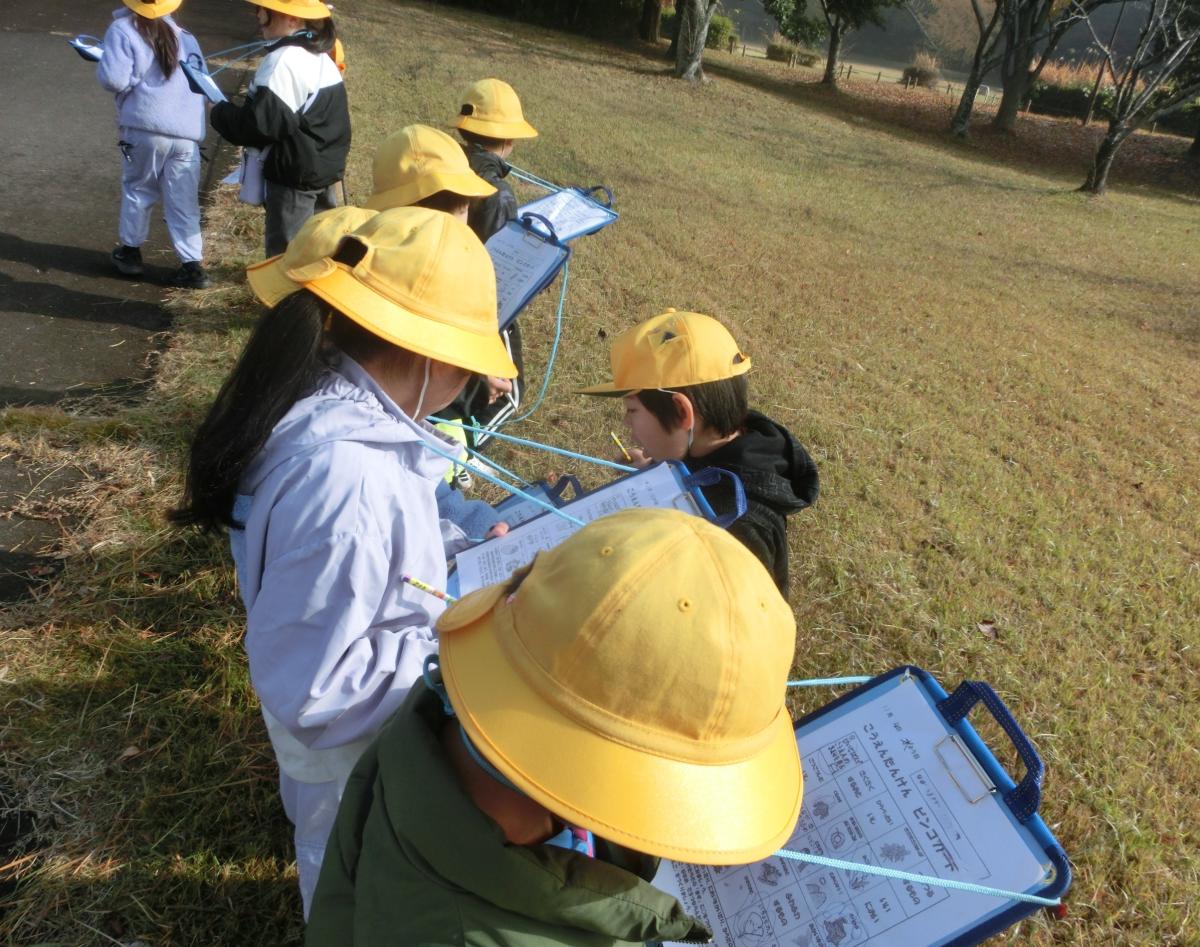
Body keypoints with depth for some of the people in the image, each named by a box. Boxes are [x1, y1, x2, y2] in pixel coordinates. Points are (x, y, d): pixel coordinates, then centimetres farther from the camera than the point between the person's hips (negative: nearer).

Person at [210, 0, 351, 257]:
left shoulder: (283, 60, -18)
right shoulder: (320, 56, 11)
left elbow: (260, 123, -22)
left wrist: (220, 113, -4)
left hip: (294, 173, -9)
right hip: (324, 166, 9)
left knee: (286, 253, -2)